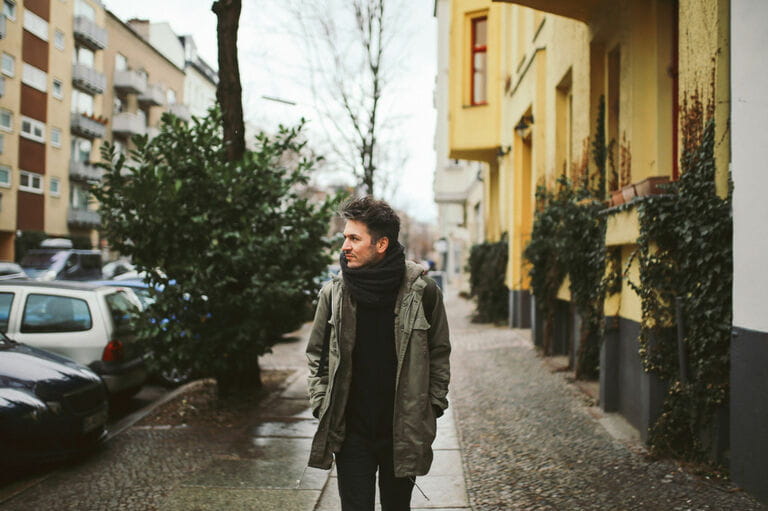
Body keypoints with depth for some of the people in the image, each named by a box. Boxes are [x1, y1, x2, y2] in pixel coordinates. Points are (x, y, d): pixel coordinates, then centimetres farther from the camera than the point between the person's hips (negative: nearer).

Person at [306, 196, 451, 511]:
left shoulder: (422, 290, -8)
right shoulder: (333, 293, -3)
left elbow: (439, 353, 2)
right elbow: (317, 355, 7)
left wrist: (432, 408, -1)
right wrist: (321, 406, 0)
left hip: (404, 431, 0)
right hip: (351, 430, 1)